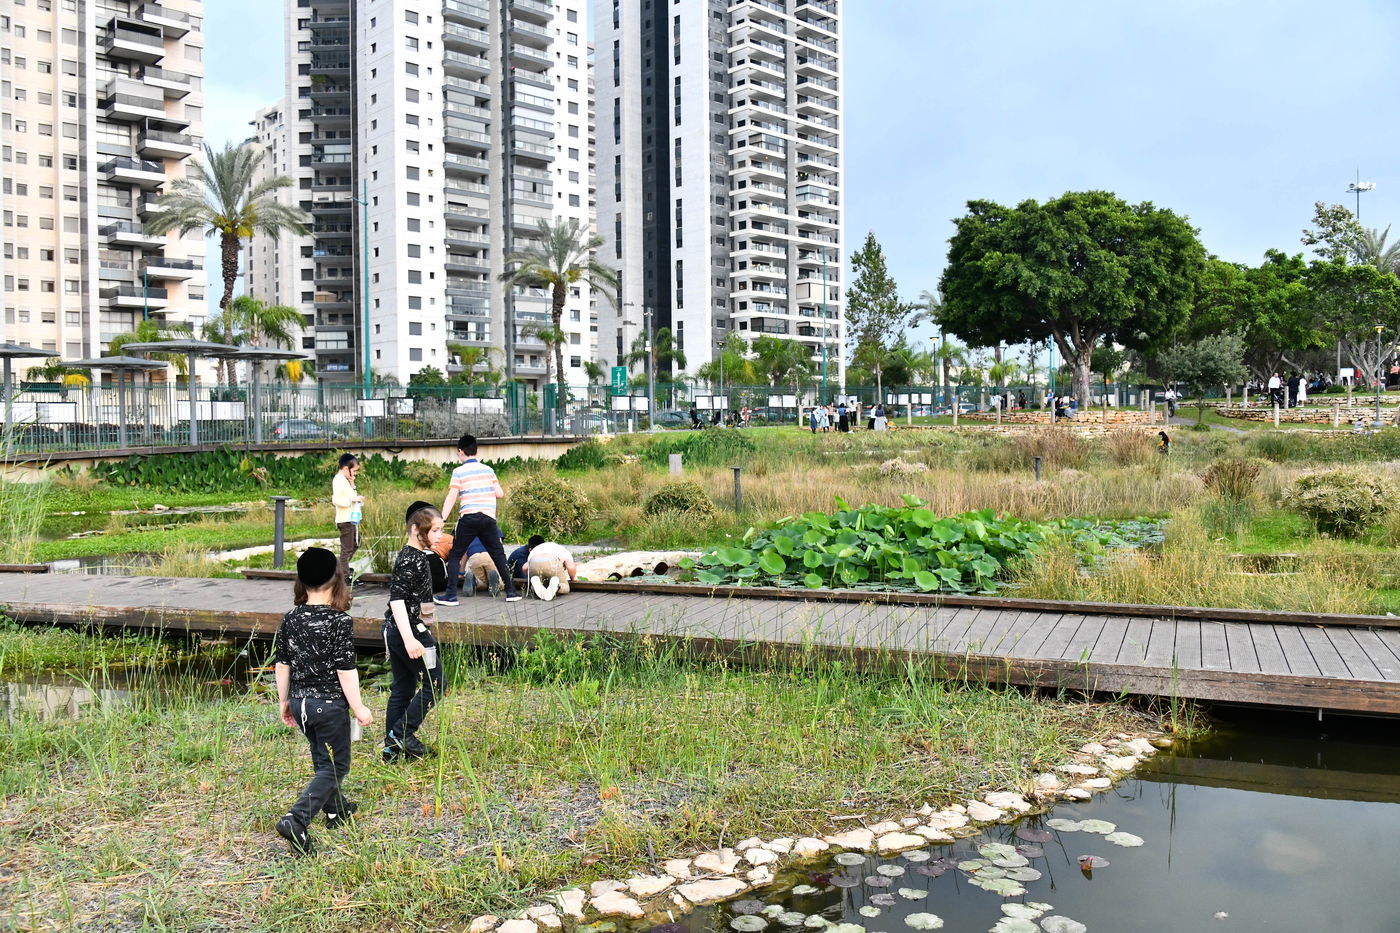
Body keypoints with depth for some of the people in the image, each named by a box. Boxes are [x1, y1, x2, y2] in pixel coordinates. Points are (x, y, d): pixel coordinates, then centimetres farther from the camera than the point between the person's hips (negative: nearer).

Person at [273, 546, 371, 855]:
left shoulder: (290, 619, 0)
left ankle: (337, 810, 42)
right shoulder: (338, 621, -17)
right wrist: (358, 707, -8)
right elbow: (345, 669, -17)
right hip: (329, 703, -6)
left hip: (299, 702, 6)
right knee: (334, 766, 4)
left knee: (322, 758, 25)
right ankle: (296, 820, -13)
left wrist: (284, 702, 17)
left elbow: (281, 665, 6)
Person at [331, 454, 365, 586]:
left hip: (352, 518, 10)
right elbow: (336, 499, -26)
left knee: (355, 544, 22)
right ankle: (344, 577, 5)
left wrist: (352, 484, 8)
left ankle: (343, 566, 35)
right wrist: (352, 499, -24)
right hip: (345, 520, -10)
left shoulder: (345, 480, 15)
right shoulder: (339, 481, -16)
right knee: (347, 548, -3)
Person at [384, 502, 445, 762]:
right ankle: (401, 734, 2)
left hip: (395, 631, 10)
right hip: (410, 630, -10)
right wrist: (409, 639, -32)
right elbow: (397, 599, -25)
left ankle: (393, 749, 19)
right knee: (433, 684, -1)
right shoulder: (411, 560, -18)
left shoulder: (411, 556, 13)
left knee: (402, 689, 14)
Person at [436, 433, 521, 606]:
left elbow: (451, 498, -7)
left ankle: (451, 595, 1)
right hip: (489, 518, 3)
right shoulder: (488, 470, 11)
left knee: (454, 556, 7)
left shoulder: (459, 472, 1)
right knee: (498, 555, 14)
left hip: (469, 518, -3)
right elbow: (500, 494, 9)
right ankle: (511, 592, 13)